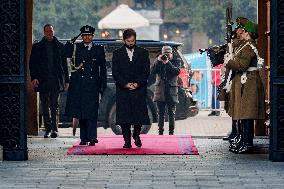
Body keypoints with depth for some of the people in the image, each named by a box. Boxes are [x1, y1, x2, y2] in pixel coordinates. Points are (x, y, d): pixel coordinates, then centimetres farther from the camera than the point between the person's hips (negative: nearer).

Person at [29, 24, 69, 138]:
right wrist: (34, 77, -7)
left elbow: (64, 64, 12)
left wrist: (66, 80, 8)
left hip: (56, 81, -1)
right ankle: (48, 129, 9)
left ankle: (54, 129, -7)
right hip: (43, 81, 1)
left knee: (54, 105, -6)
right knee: (45, 106, 3)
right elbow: (32, 63, 6)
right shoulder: (37, 47, 9)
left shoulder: (60, 46, 10)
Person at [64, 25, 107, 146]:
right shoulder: (76, 48, 11)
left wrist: (103, 85, 3)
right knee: (81, 113, 3)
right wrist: (70, 42, -14)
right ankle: (84, 138, 9)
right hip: (78, 85, 1)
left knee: (91, 112, -9)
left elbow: (103, 68, 10)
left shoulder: (99, 49, 10)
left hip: (92, 85, -1)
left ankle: (92, 137, -12)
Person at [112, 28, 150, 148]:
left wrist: (137, 83, -10)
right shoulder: (117, 54, 6)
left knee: (139, 114, -2)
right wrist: (125, 84, -11)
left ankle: (136, 135, 21)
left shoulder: (143, 53, 7)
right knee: (124, 116, -5)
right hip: (123, 90, 0)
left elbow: (146, 71, 3)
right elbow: (115, 73, 1)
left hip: (139, 89, 0)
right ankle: (127, 140, 0)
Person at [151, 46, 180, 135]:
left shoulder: (176, 62, 6)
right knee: (160, 113, 4)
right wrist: (158, 61, -13)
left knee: (171, 113, -1)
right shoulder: (158, 62, 12)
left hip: (171, 91, -2)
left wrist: (168, 63, -19)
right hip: (160, 90, 2)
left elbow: (177, 72, -12)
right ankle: (160, 132, 8)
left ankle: (171, 132, 2)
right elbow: (152, 71, -3)